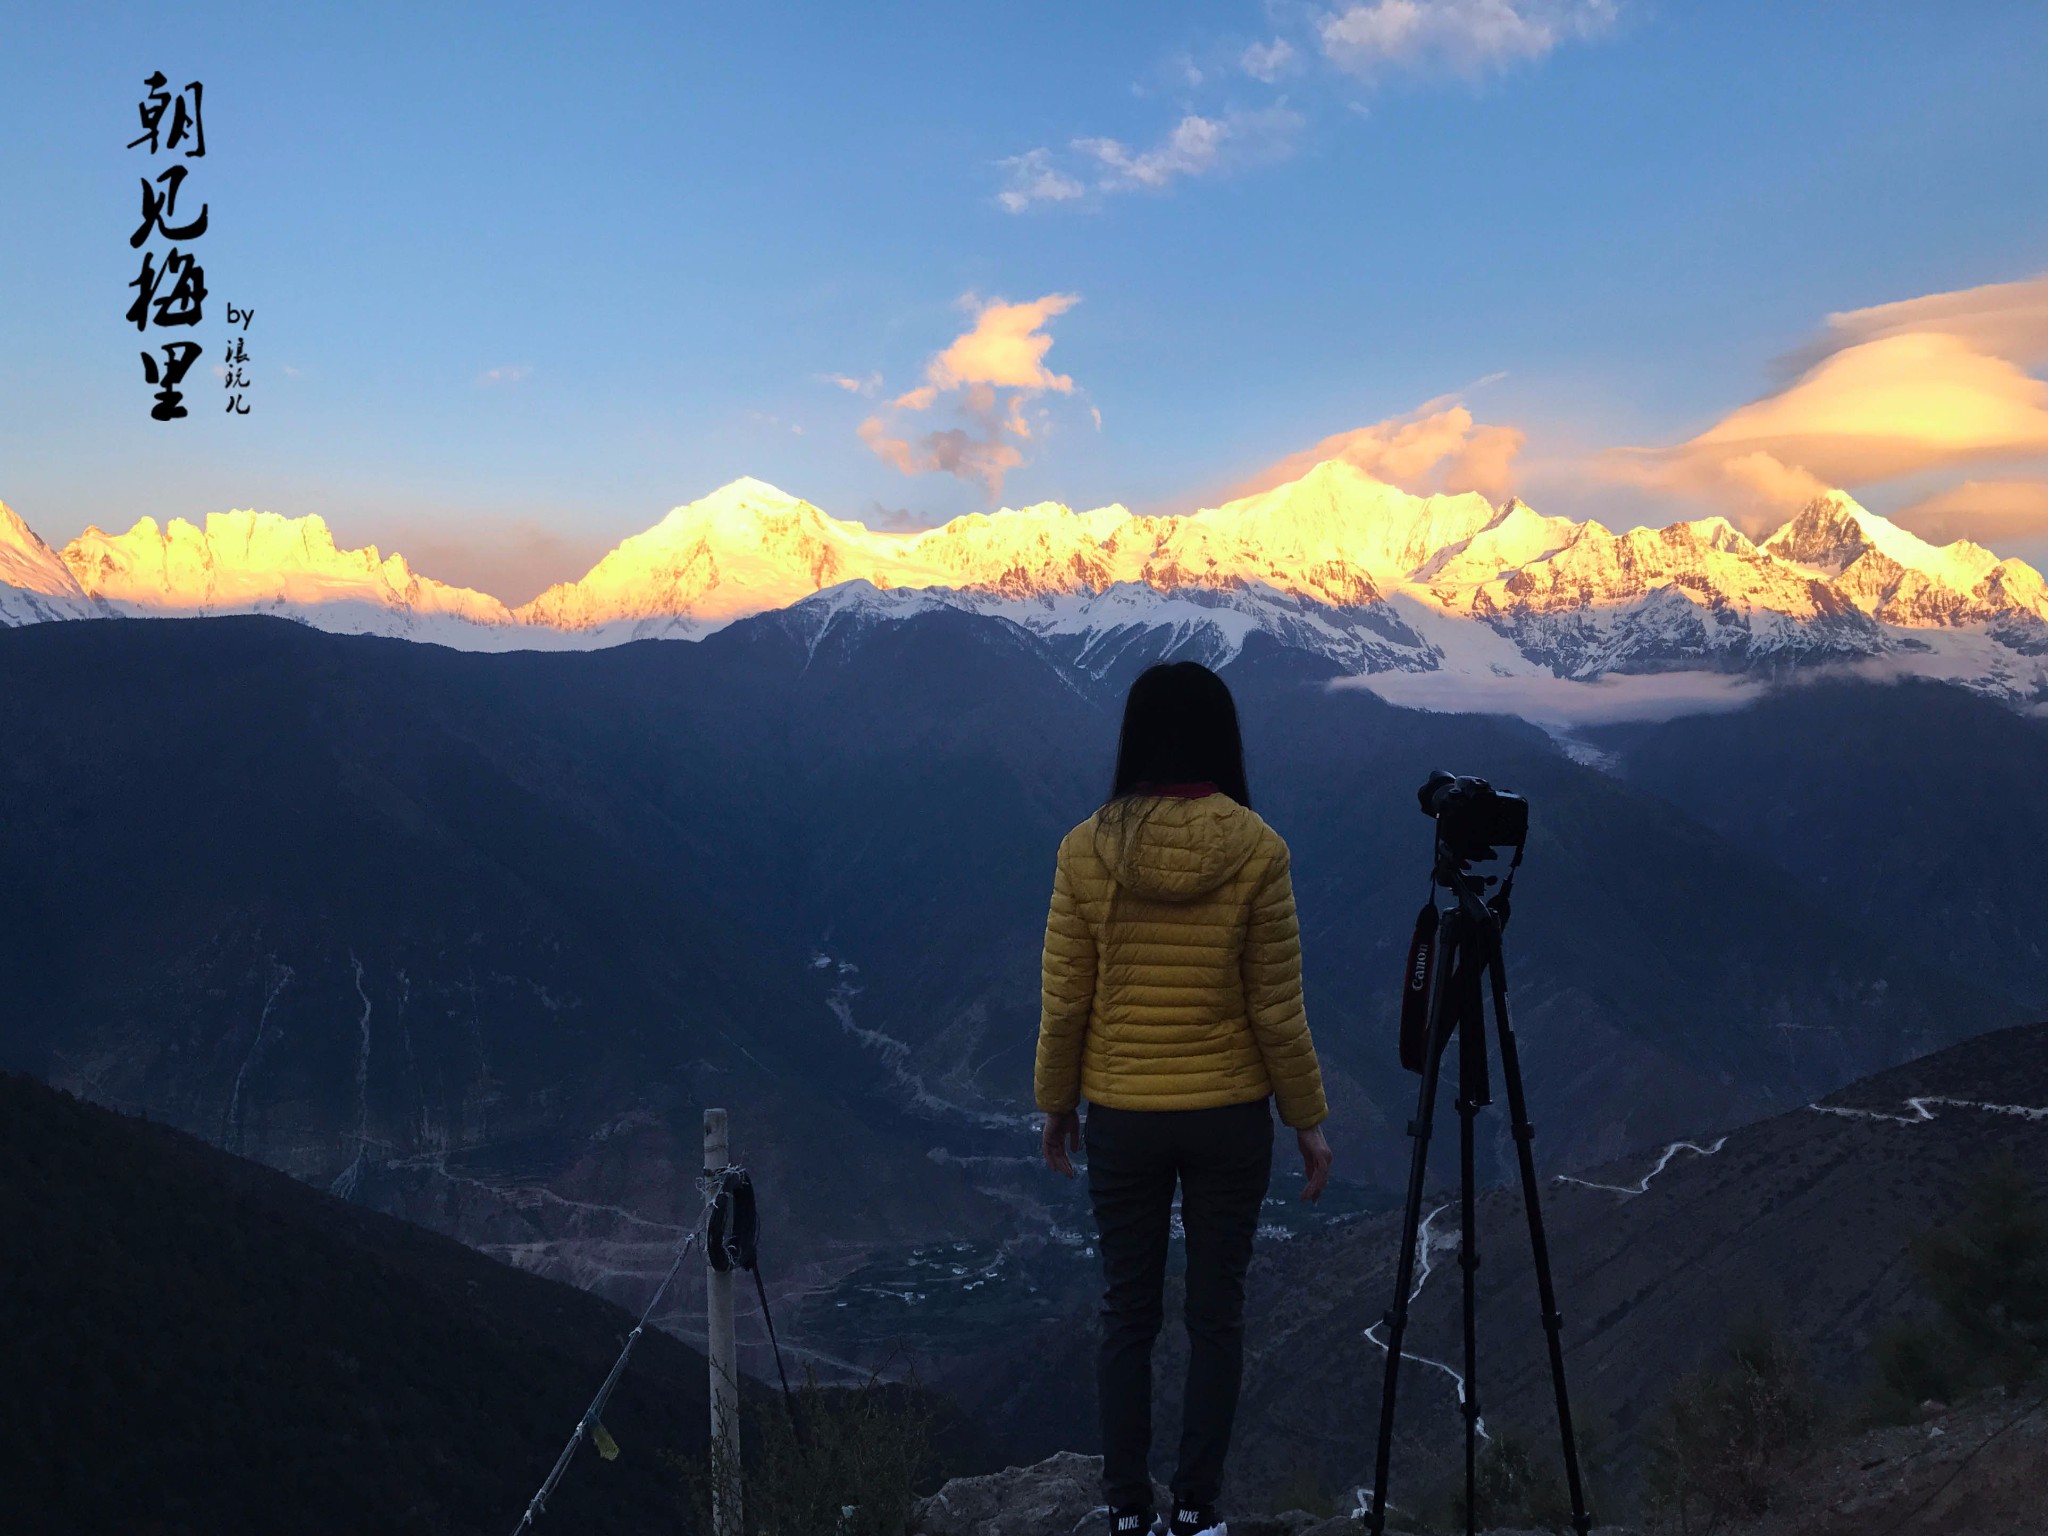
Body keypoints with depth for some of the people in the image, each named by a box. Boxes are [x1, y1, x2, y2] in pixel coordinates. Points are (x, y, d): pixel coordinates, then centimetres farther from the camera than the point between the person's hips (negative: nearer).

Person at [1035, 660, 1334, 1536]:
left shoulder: (1087, 849, -8)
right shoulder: (1255, 850, -11)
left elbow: (1065, 1000, -4)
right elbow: (1277, 1010, -8)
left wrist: (1055, 1102, 11)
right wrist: (1309, 1119, 4)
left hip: (1120, 1118, 1)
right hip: (1229, 1115, -1)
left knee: (1128, 1317, 14)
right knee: (1216, 1317, 12)